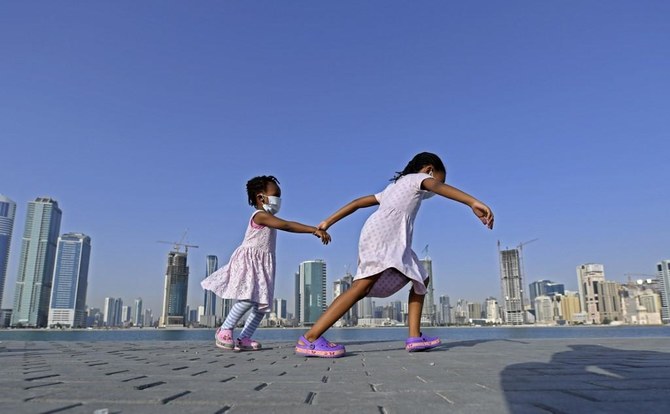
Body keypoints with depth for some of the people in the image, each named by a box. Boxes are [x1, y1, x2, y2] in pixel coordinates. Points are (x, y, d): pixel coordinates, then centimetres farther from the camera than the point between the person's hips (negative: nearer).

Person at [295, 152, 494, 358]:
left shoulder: (395, 186, 38)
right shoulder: (419, 178, 15)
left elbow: (359, 202, 32)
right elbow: (438, 187, -10)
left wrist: (328, 222, 32)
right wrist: (473, 202, -23)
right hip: (383, 234, -9)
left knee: (420, 279, 15)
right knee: (363, 286, -21)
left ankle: (415, 337, 6)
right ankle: (310, 338, -26)